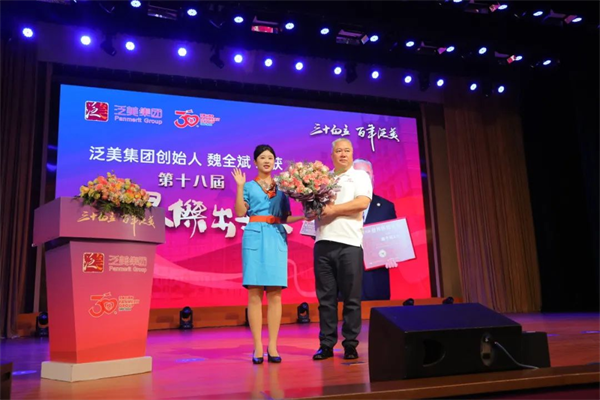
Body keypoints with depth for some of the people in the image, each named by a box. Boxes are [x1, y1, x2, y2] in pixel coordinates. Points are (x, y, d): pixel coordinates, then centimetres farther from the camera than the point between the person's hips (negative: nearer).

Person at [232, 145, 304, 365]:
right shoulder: (249, 186, 12)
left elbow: (285, 217, 14)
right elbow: (240, 213, 0)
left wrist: (304, 216, -2)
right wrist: (240, 186, -4)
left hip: (277, 239, 2)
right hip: (255, 238, -2)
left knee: (275, 294, -1)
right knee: (254, 294, -4)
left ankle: (272, 346, 4)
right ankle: (257, 347, 1)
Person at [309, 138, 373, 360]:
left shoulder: (360, 176, 9)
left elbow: (362, 202, -8)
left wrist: (332, 209, -11)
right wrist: (311, 211, -4)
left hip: (349, 243, -3)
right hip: (323, 242, 3)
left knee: (351, 298, 0)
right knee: (326, 297, 5)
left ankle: (350, 344, 9)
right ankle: (326, 344, 12)